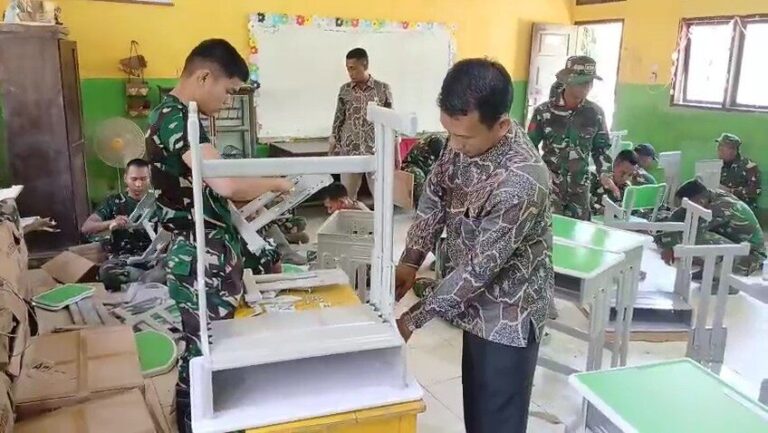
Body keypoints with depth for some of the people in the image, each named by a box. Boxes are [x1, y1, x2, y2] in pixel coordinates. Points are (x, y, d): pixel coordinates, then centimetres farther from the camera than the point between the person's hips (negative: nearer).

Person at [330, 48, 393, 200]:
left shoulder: (383, 89, -2)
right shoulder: (344, 90, 4)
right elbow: (338, 120, 8)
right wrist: (332, 150, 5)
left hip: (376, 151, -2)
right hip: (349, 151, 2)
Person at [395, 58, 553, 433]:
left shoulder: (521, 182, -35)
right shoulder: (463, 141, -11)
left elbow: (479, 268, -29)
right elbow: (434, 198, 2)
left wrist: (413, 319, -22)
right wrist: (410, 262, -7)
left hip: (507, 313, -7)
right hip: (476, 302, 7)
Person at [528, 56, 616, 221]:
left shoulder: (595, 113, 1)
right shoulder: (544, 111, -7)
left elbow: (601, 147, 11)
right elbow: (530, 146, 0)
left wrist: (605, 175, 0)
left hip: (580, 184, 3)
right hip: (550, 182, -3)